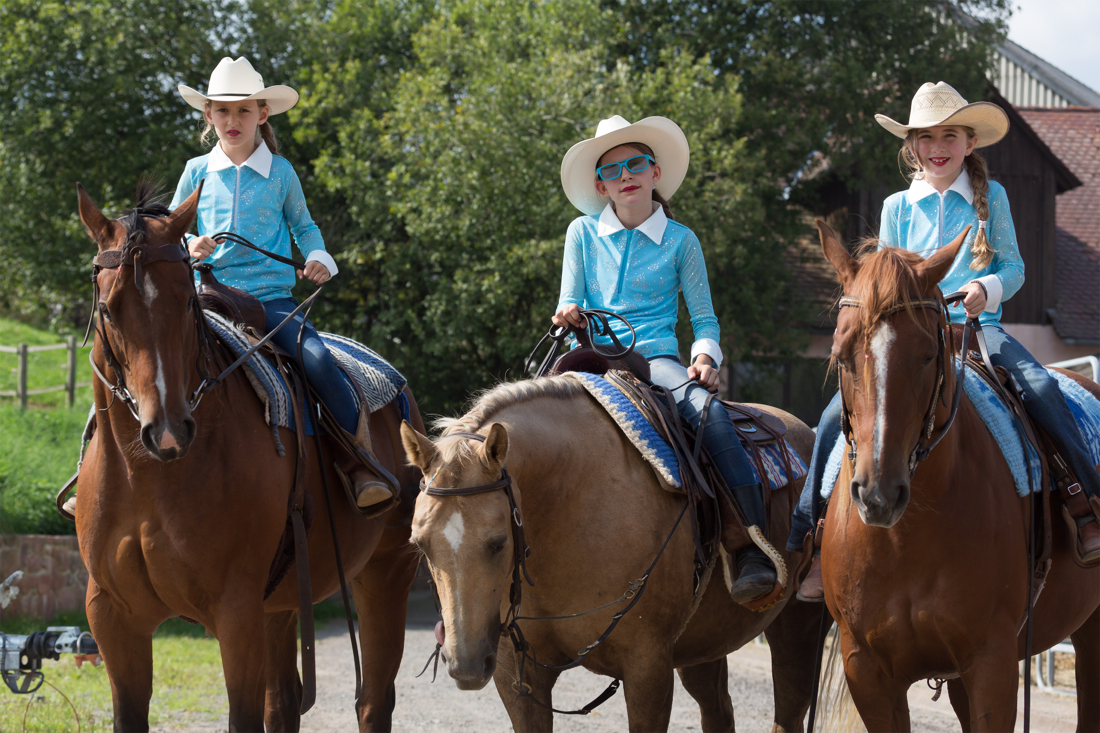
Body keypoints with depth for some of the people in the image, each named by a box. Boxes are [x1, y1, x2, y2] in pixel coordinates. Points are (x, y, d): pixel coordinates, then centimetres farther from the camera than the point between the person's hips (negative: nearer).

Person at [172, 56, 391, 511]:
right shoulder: (197, 173, 10)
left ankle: (363, 463, -16)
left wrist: (319, 259, 3)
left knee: (317, 358, -27)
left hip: (271, 297, -1)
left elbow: (303, 227, 23)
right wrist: (188, 246, -5)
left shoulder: (280, 172, 9)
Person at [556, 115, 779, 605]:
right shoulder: (582, 234, 12)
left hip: (656, 358, -2)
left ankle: (755, 552, -36)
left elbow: (704, 317, 10)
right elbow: (570, 304, 12)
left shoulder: (679, 241, 9)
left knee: (706, 408, -33)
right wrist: (569, 315, -13)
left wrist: (705, 356, -11)